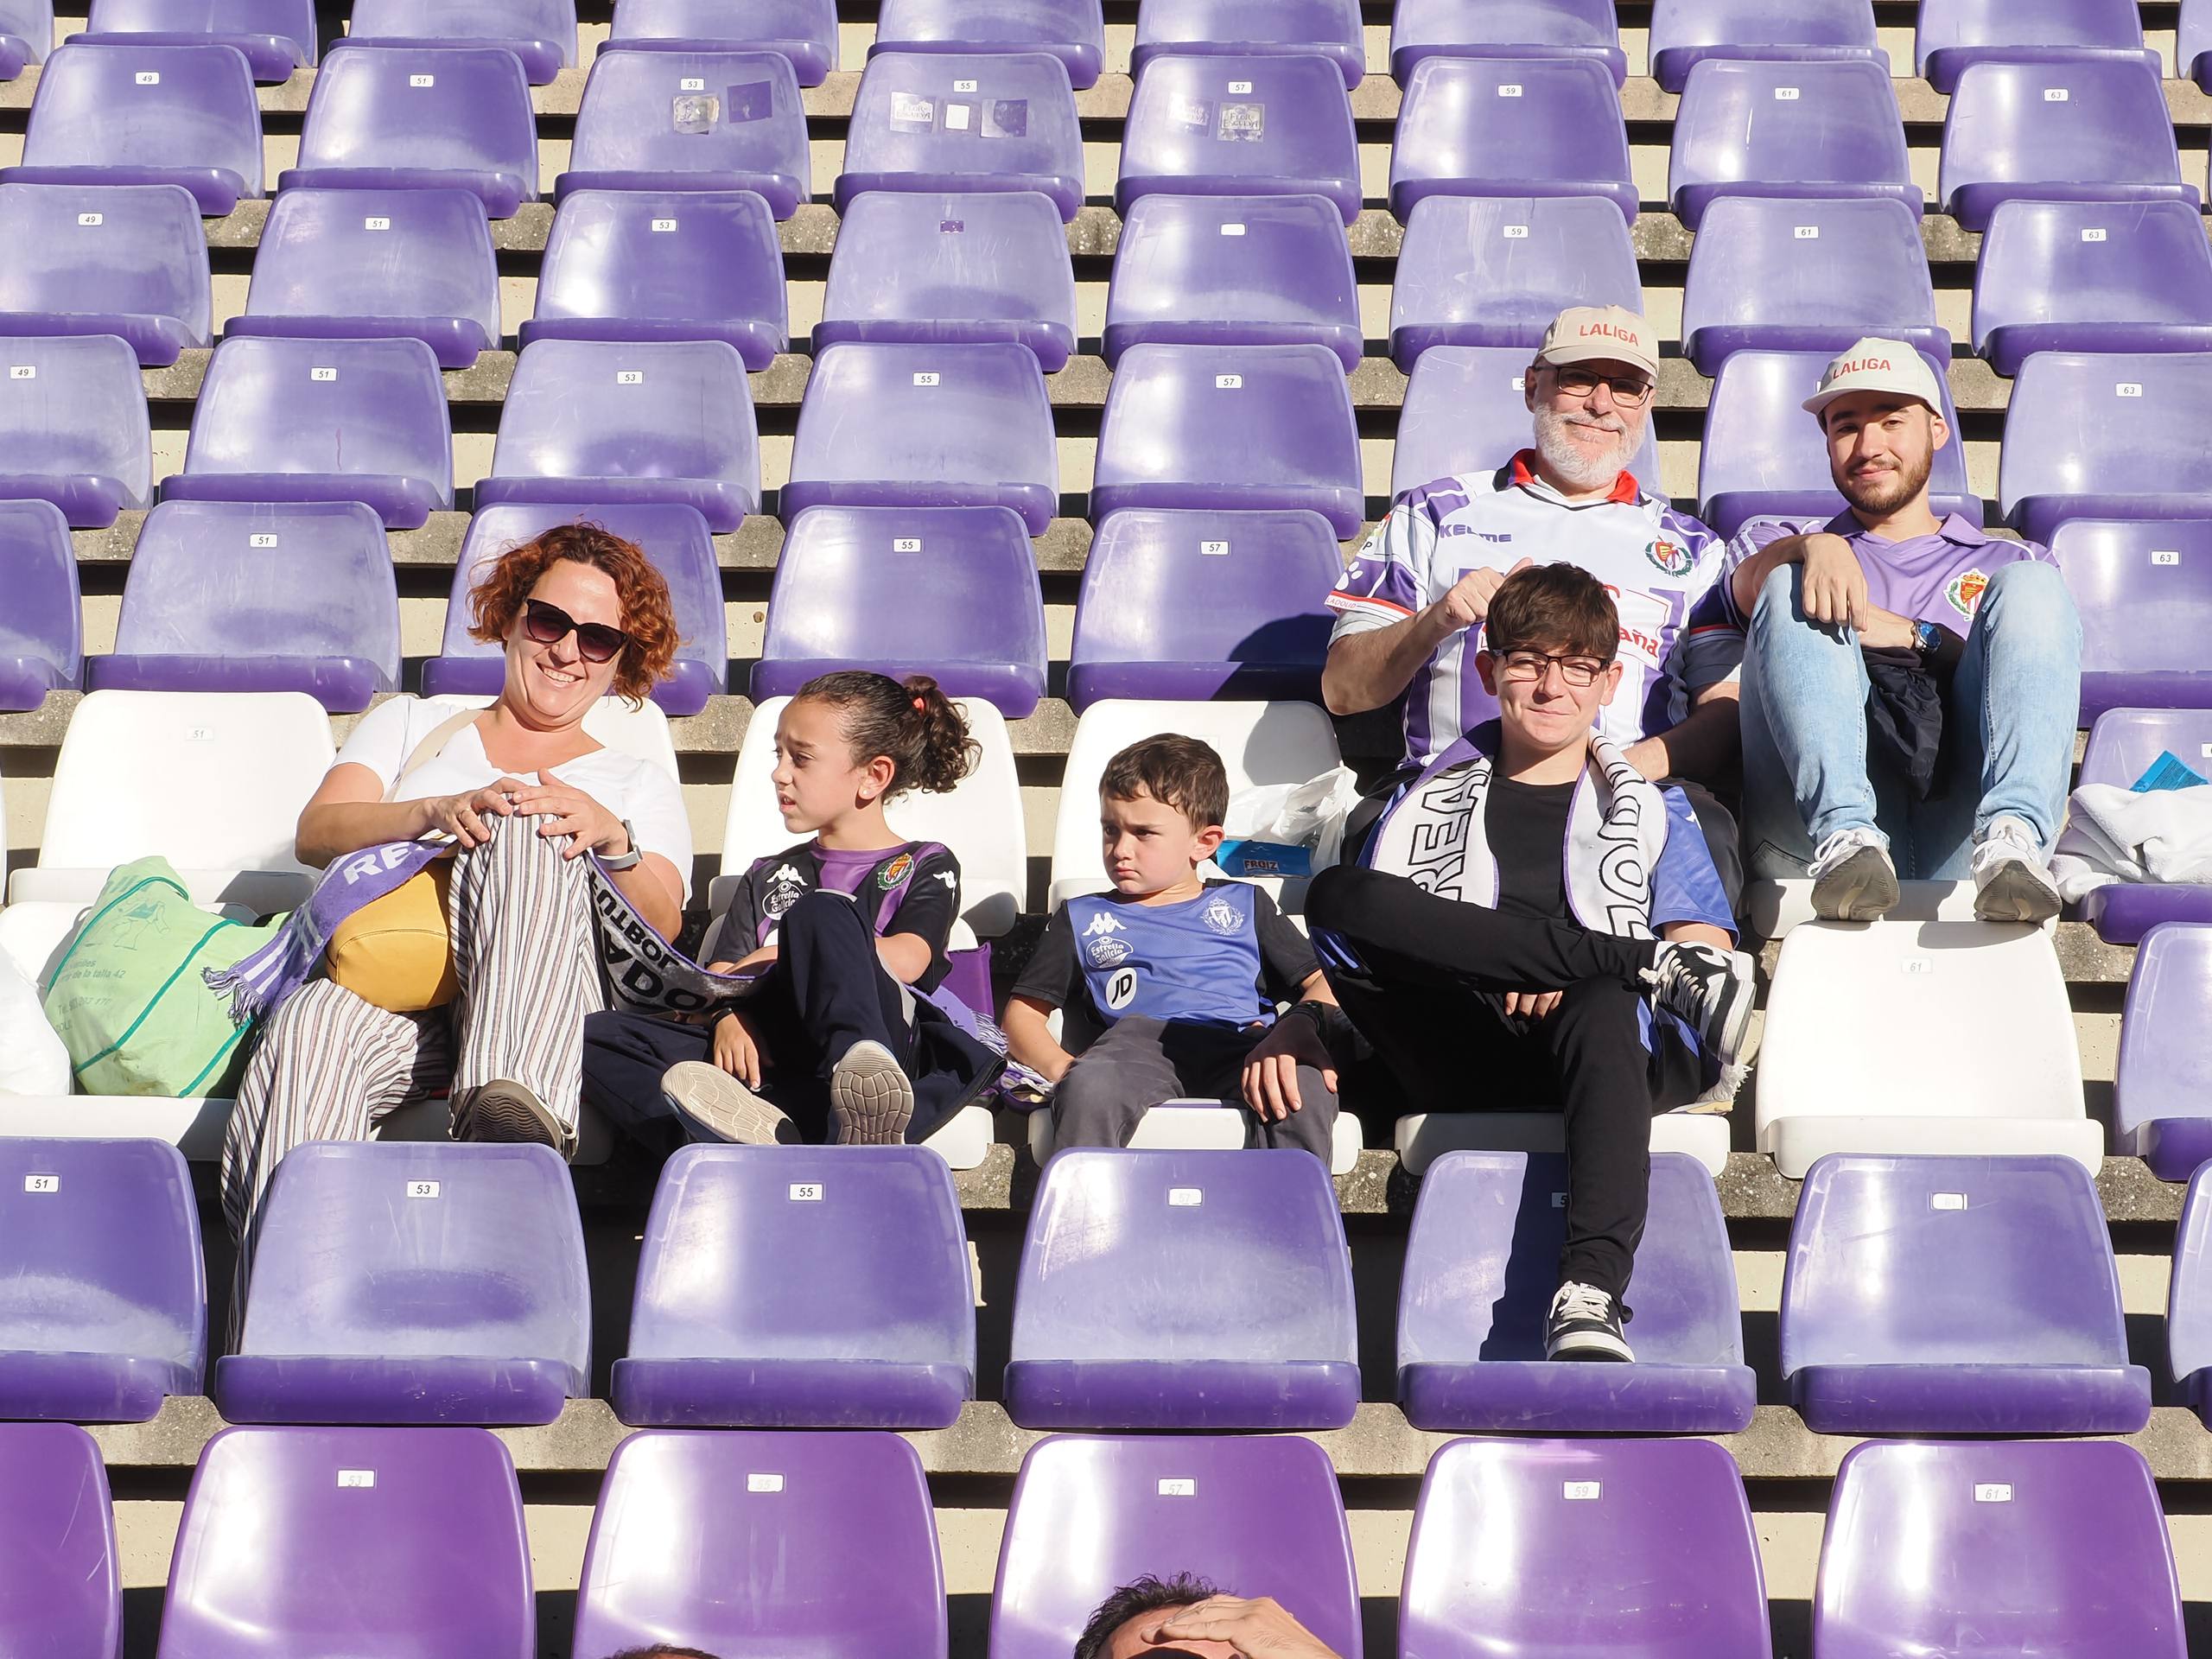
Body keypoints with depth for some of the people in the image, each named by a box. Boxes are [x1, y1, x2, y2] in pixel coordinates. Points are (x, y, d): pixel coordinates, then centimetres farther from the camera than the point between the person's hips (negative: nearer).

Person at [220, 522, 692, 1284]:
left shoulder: (640, 786, 29)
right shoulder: (413, 724, 32)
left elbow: (662, 930, 8)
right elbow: (316, 833, 11)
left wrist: (612, 841, -15)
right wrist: (439, 812, -10)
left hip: (544, 1011, -1)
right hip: (384, 987, 1)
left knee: (526, 830, -32)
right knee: (309, 1029, -37)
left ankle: (510, 1105, -56)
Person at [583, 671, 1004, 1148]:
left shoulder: (926, 867, 19)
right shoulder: (769, 877, 33)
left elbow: (906, 960, -1)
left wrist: (776, 958, 2)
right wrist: (729, 1014, -6)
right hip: (769, 1062, 4)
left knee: (821, 911, -30)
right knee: (597, 1036, -18)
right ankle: (756, 1131, -47)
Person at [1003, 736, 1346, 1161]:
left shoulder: (1244, 905, 30)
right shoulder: (1082, 918, 32)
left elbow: (1323, 984, 19)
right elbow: (1023, 1013, 24)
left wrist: (1302, 1027, -8)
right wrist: (1064, 1070, 0)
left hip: (1242, 1045, 0)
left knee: (1307, 1088, -35)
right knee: (1089, 1088, -37)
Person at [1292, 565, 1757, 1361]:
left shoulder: (1651, 809, 23)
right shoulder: (1428, 803, 27)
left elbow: (1709, 951, 9)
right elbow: (1365, 941, 18)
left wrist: (1569, 988, -9)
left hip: (1610, 1041, -1)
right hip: (1468, 1070, 1)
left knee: (1601, 1009, -40)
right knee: (1337, 895, -25)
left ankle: (1592, 1291, -58)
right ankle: (1647, 960, -24)